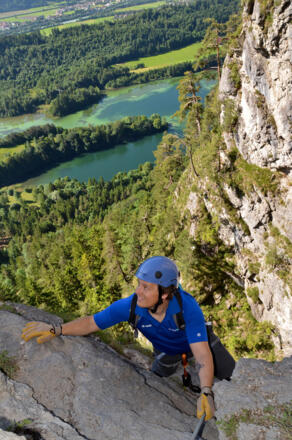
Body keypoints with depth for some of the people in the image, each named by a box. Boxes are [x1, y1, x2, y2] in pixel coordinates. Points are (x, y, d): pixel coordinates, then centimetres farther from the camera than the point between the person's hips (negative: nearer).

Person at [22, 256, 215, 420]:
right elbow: (91, 323, -29)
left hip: (198, 341, -2)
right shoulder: (130, 306, -38)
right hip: (166, 350, 3)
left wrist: (206, 393, -62)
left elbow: (203, 356, -47)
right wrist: (56, 330, -41)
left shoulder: (187, 307, -46)